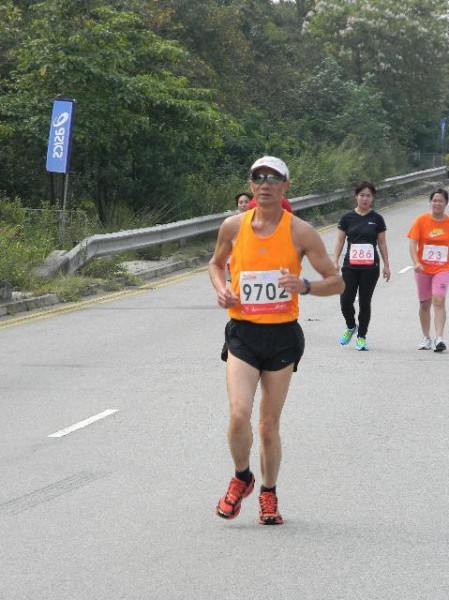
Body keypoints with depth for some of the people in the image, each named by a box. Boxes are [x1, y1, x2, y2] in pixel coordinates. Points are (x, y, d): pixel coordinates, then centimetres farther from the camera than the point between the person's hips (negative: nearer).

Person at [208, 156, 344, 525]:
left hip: (282, 335, -1)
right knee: (239, 415, -15)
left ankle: (268, 493, 27)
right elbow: (216, 264, 22)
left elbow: (336, 282, 0)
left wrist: (305, 286, -20)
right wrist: (221, 289, 0)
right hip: (243, 332, 1)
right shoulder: (233, 227, 2)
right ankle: (242, 478, 12)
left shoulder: (300, 232, -4)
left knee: (270, 425, 5)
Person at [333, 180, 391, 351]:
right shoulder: (348, 218, 4)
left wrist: (386, 265, 7)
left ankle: (361, 337, 12)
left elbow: (382, 243, 9)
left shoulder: (377, 219, 4)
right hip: (350, 266, 1)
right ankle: (351, 327, 24)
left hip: (370, 267, 0)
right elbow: (340, 241, 6)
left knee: (364, 302, 1)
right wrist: (335, 262, -2)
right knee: (346, 301, -5)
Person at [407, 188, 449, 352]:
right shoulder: (421, 220, -3)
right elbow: (413, 243, -8)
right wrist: (416, 262, -22)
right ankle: (426, 338, 24)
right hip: (423, 269, 1)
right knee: (424, 304, 11)